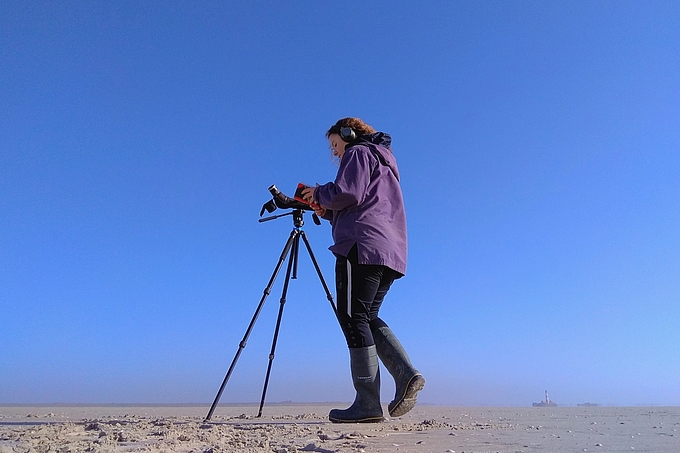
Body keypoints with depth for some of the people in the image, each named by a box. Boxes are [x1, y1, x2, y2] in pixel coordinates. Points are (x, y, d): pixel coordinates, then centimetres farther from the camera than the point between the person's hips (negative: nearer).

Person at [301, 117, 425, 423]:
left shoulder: (358, 152, 5)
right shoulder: (384, 160, 33)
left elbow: (347, 194, -13)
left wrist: (319, 193, 6)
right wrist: (326, 212, 21)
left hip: (363, 247, -10)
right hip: (391, 251, 10)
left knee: (353, 317, -8)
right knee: (367, 317, 12)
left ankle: (367, 404, -7)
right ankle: (406, 374, -2)